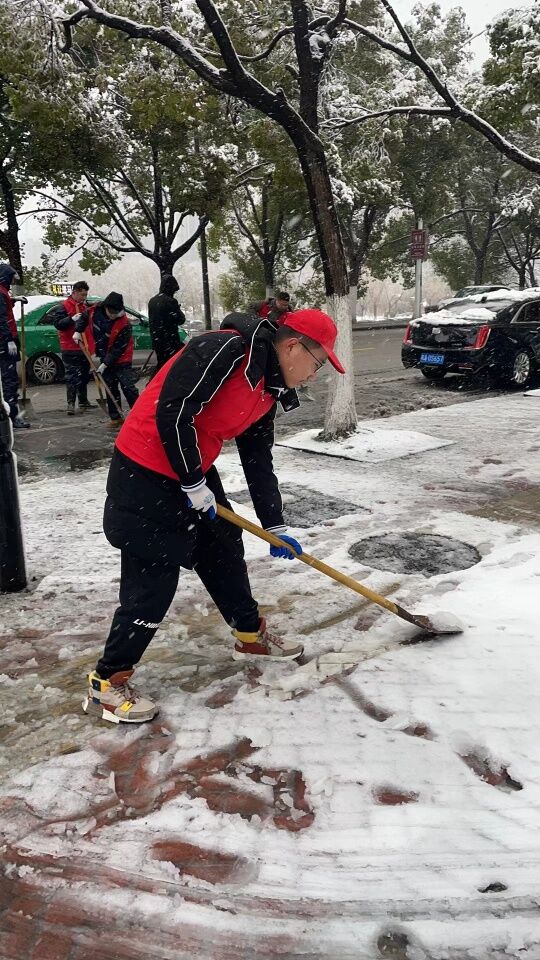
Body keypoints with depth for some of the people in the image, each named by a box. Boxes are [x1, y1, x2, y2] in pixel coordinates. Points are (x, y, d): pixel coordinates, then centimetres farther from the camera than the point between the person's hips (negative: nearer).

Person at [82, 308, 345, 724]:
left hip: (196, 471, 9)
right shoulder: (224, 350, -22)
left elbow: (259, 461, 14)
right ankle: (107, 683, 13)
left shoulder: (270, 390, 8)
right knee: (153, 581, -4)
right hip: (146, 474, -9)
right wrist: (194, 485, -18)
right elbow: (172, 412, -27)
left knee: (225, 549, 19)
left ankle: (251, 635, 41)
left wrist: (275, 527, 15)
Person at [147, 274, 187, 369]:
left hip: (156, 340, 8)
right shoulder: (170, 301, -15)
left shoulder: (152, 301, 12)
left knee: (161, 364, 16)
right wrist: (180, 311, 7)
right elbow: (180, 320, -11)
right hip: (170, 341, -8)